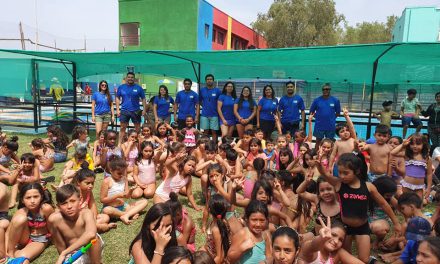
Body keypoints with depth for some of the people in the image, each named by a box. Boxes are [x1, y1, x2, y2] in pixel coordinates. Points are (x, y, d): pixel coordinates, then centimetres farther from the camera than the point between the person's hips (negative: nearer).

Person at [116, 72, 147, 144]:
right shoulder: (121, 87, 6)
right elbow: (117, 98, 9)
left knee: (137, 128, 6)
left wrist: (144, 110, -3)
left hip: (136, 111, 0)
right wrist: (117, 109, 1)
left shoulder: (138, 88, 3)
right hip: (124, 111, 0)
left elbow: (143, 99, 5)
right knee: (122, 128, 3)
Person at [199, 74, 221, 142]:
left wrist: (217, 109, 0)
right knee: (205, 131, 6)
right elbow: (200, 101, 14)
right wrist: (205, 106, 4)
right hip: (204, 114, 1)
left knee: (214, 131, 1)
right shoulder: (202, 90, 5)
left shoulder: (217, 90, 0)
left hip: (214, 115, -1)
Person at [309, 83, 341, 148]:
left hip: (331, 126, 1)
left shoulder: (335, 100, -2)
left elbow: (338, 113, 8)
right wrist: (318, 117, -1)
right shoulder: (317, 100, -3)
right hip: (319, 126, 0)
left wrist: (331, 118, 1)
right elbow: (311, 112, 5)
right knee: (318, 141, 10)